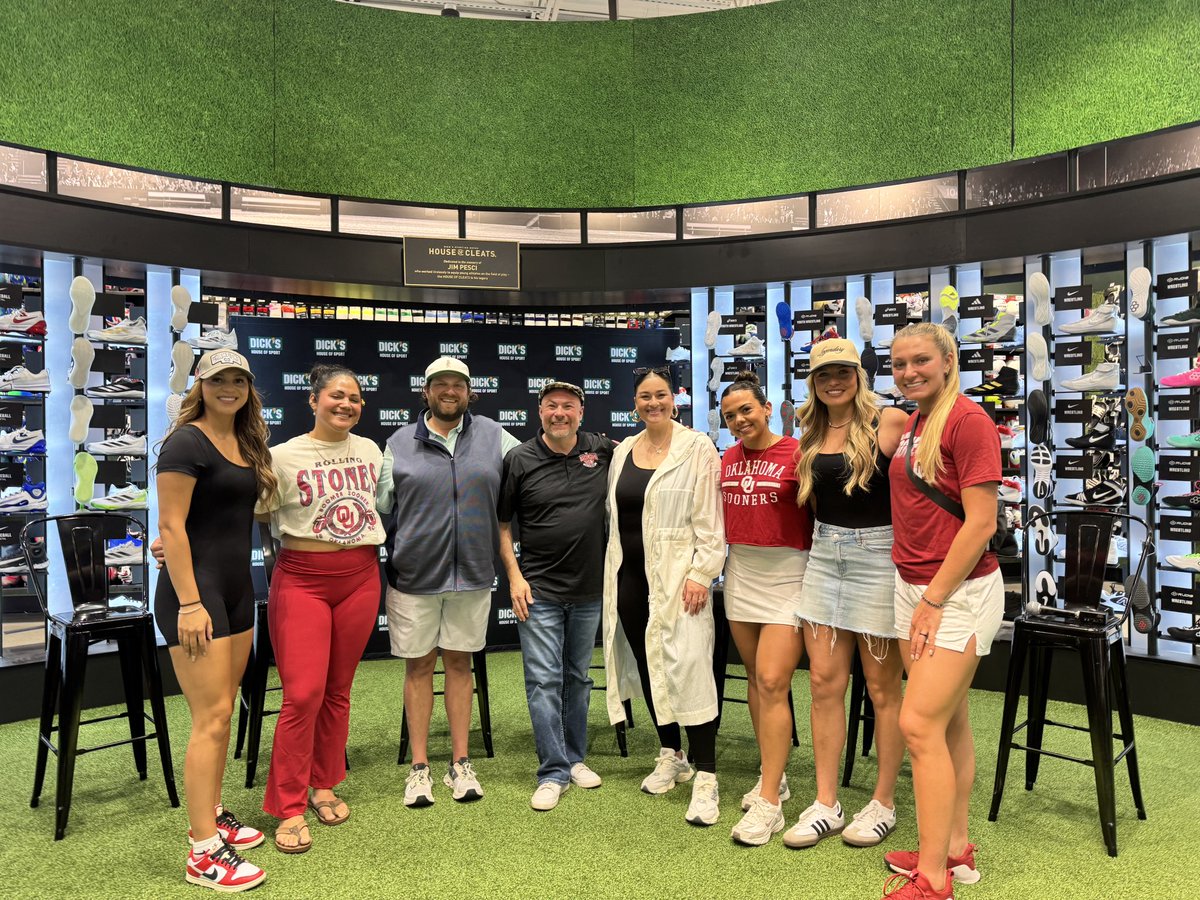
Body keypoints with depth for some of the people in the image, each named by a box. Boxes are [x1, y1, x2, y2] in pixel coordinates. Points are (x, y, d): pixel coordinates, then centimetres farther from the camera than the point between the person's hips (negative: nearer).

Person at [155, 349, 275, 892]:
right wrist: (189, 603, -20)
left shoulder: (247, 445, 12)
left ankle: (212, 816, 29)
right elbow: (171, 526, -16)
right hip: (196, 590, -8)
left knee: (222, 710, 15)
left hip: (237, 589, 8)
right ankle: (204, 853, 2)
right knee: (211, 717, -7)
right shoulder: (187, 442, -11)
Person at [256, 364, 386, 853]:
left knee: (338, 690, 11)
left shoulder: (371, 451, 8)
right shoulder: (284, 456, -5)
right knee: (303, 694, -7)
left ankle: (324, 785, 29)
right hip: (302, 580, -4)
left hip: (360, 578, 4)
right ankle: (288, 808, 9)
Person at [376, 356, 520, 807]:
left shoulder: (493, 436, 3)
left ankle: (460, 763, 23)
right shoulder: (399, 444, 2)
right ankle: (419, 767, 21)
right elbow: (380, 504, 3)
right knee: (418, 666, 8)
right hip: (414, 573, 0)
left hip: (472, 572, 1)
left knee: (460, 663, 11)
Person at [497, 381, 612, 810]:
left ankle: (575, 757, 31)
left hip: (589, 589, 3)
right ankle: (553, 772, 10)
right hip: (538, 590, -2)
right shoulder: (520, 460, -5)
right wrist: (514, 576, -7)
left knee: (578, 678, 16)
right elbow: (501, 523, 0)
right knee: (544, 680, -2)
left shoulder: (604, 452, 0)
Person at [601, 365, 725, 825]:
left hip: (677, 576, -6)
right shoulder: (623, 451, 12)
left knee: (687, 667, -11)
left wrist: (701, 573, -15)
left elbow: (709, 521, -8)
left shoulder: (697, 448, -4)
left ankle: (705, 778, -3)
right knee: (646, 665, 12)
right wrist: (612, 574, 14)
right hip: (630, 575, 6)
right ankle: (671, 756, 29)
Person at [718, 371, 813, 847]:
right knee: (754, 678, 13)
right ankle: (774, 775, 29)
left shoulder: (797, 454, -10)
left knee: (772, 683, -9)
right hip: (740, 573, 6)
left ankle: (769, 801, 0)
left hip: (786, 575, -6)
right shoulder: (728, 458, 7)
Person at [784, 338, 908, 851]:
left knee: (883, 688, 6)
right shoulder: (811, 437, 9)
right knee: (824, 682, 6)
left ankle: (884, 803, 23)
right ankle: (826, 805, 17)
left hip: (877, 555, -5)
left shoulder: (889, 424, -8)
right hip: (824, 558, 5)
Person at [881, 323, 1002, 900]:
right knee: (949, 723, 15)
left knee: (919, 723, -10)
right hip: (912, 587, 7)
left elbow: (980, 523, -17)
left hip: (960, 590, -7)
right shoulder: (907, 425, 9)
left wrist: (934, 600, -15)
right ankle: (955, 848, 27)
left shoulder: (967, 420, -14)